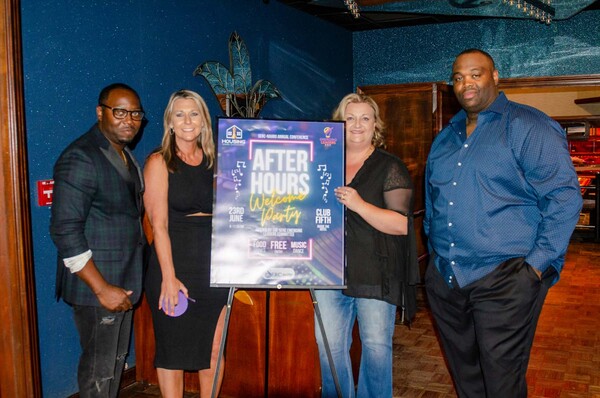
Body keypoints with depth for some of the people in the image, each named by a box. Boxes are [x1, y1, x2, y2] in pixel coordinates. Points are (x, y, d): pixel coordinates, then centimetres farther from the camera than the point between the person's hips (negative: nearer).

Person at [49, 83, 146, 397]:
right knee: (99, 369, 4)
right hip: (96, 285, -8)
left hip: (123, 282, 9)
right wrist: (102, 288, -22)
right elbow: (64, 231, -22)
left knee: (117, 359, 20)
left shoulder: (125, 156, 11)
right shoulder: (80, 158, -18)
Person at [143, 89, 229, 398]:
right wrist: (169, 278, -16)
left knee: (214, 348, 10)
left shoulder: (213, 161, 10)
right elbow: (159, 224, -10)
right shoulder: (160, 162, -4)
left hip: (213, 265, 4)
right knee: (173, 349, 7)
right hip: (175, 263, -4)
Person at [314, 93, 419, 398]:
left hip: (375, 274, -4)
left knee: (376, 346, 2)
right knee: (329, 344, 7)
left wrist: (359, 204, -20)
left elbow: (402, 223, -11)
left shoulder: (390, 168, -1)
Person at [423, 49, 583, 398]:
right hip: (444, 278, 7)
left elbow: (564, 196, -12)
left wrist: (538, 264, -15)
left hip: (504, 280, -6)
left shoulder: (528, 127, -6)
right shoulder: (445, 139, 16)